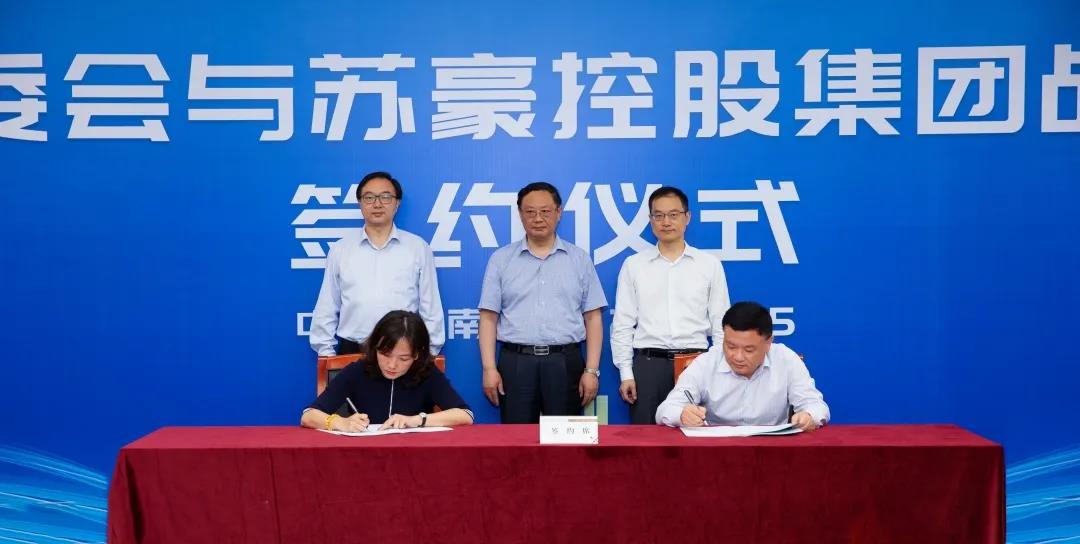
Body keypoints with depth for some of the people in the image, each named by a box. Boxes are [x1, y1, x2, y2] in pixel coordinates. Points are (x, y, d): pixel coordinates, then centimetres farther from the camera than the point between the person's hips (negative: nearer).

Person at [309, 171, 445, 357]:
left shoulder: (418, 247, 5)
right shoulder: (340, 249, 8)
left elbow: (431, 309, 5)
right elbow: (326, 310, 10)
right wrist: (326, 353, 5)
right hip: (351, 353, 1)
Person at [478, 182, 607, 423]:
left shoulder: (580, 259, 8)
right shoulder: (501, 259, 7)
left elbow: (593, 318, 6)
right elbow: (489, 317, 4)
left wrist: (591, 370, -2)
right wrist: (489, 368, -4)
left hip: (565, 363, 0)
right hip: (515, 363, 0)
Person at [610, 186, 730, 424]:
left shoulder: (710, 265, 6)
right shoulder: (633, 265, 6)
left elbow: (721, 325, 7)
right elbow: (622, 325, 5)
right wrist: (625, 373, -1)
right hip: (648, 364, 0)